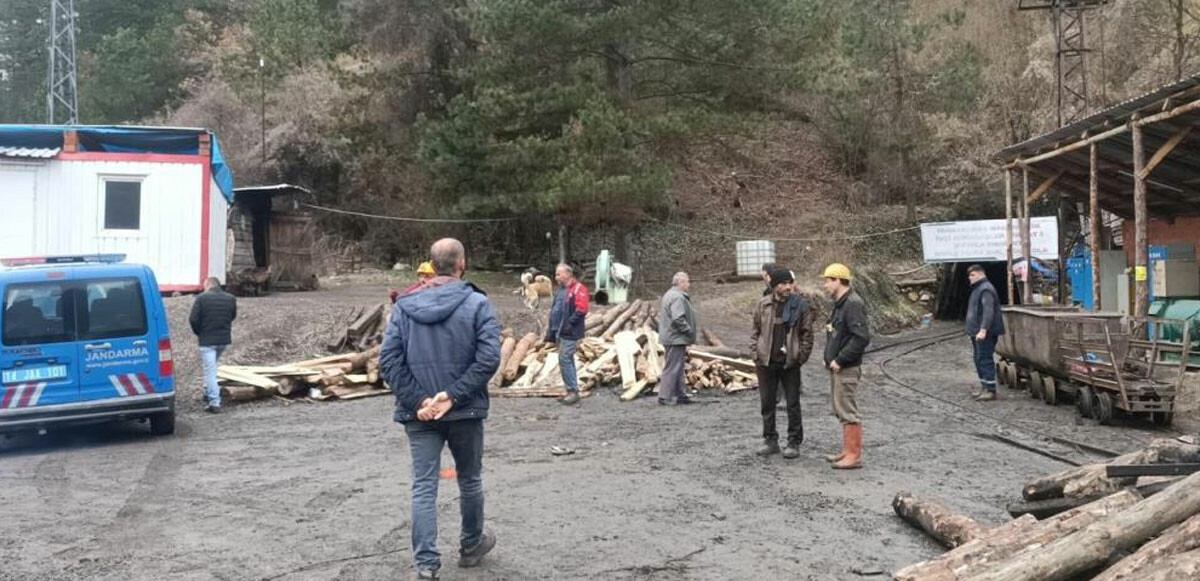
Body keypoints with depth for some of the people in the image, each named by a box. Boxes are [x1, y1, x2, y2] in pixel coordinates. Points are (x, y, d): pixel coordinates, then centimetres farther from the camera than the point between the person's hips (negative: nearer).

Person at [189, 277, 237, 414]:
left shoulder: (202, 298, -9)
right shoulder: (231, 299, 5)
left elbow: (193, 319, -11)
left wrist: (199, 333, 5)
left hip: (207, 340, -5)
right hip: (225, 340, 5)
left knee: (210, 371, -2)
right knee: (212, 368, 25)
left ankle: (214, 403, -5)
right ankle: (208, 394, 29)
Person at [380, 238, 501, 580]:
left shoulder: (404, 306, 1)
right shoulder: (477, 304, -8)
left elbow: (388, 360, -5)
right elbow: (488, 357, -18)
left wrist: (417, 400, -8)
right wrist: (453, 395, -15)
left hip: (419, 414, 2)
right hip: (465, 411, -1)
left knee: (424, 487, 5)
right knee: (470, 480, 18)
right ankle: (472, 545, 37)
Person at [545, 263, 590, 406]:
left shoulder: (578, 289, -12)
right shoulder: (561, 290, 17)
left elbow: (581, 310, -21)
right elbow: (555, 309, 24)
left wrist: (569, 324, -22)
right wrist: (551, 326, 17)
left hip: (570, 333, -9)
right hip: (559, 332, 9)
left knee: (565, 359, -12)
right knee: (567, 360, 13)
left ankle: (573, 391, -5)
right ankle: (571, 391, 20)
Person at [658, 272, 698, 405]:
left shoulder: (670, 295, 18)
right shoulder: (677, 297, -17)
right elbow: (678, 319, -26)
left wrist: (690, 329, 19)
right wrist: (690, 331, -15)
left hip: (673, 338, 11)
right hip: (676, 338, -11)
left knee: (678, 367, 15)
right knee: (673, 367, -6)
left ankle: (680, 395, 21)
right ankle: (665, 396, -3)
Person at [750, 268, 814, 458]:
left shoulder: (800, 305, -4)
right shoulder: (762, 305, 3)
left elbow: (807, 333, -1)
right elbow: (756, 332, 10)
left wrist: (801, 357, -7)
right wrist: (756, 355, 1)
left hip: (790, 363, -2)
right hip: (766, 362, 3)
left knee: (793, 404, 4)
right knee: (767, 403, 10)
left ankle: (794, 442, 13)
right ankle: (770, 440, 22)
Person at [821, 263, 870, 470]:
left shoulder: (853, 304, -17)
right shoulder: (840, 304, 15)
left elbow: (861, 338, -25)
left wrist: (840, 360, -21)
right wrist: (829, 358, 12)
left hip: (847, 369, -10)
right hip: (837, 368, 10)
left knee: (848, 412, -4)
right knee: (841, 411, 16)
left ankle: (854, 455, 2)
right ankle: (847, 451, 25)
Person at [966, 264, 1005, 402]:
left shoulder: (986, 290, -14)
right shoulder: (977, 289, 20)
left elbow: (988, 311, -24)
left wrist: (983, 330, -30)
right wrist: (973, 331, 27)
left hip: (985, 334, -11)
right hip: (977, 333, 11)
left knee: (985, 360, -10)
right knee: (979, 360, 15)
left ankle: (990, 391, -8)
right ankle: (984, 388, 23)